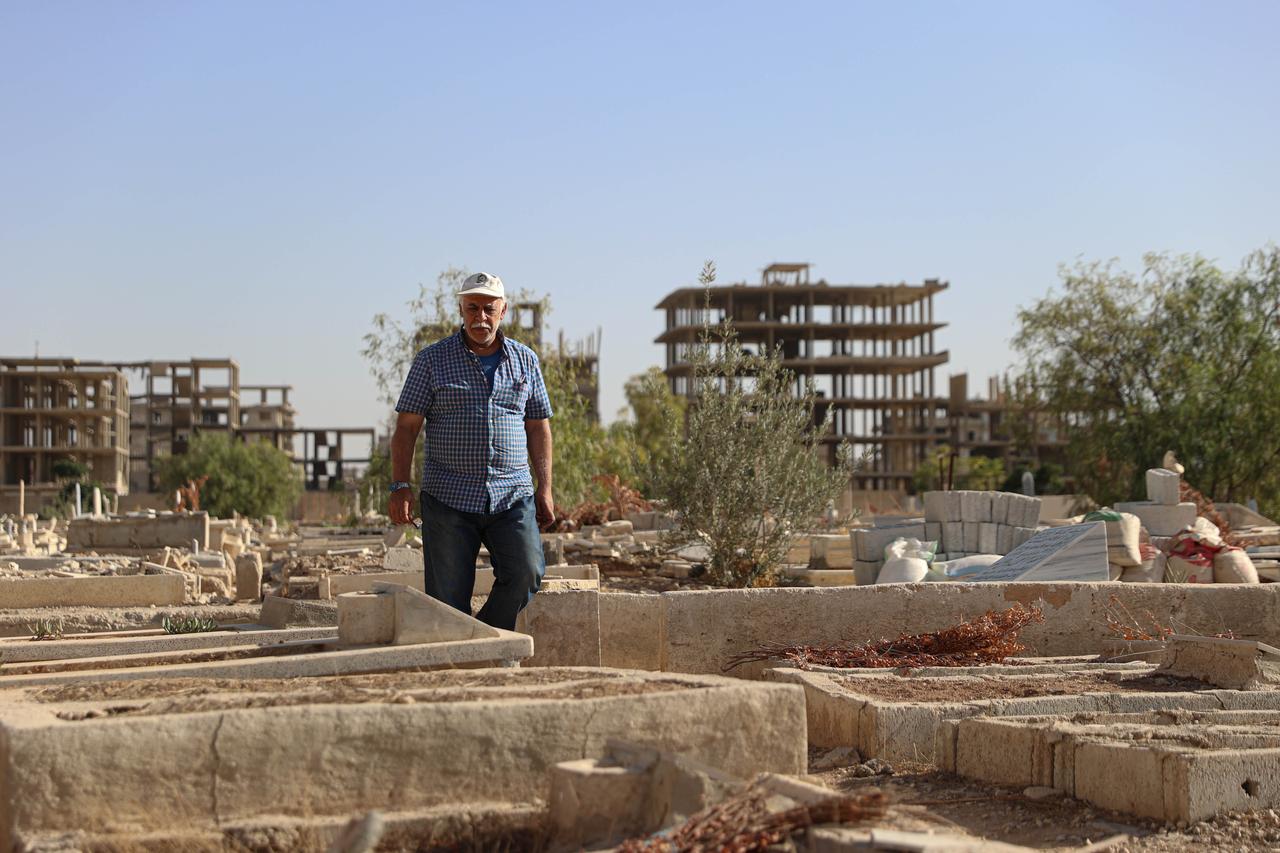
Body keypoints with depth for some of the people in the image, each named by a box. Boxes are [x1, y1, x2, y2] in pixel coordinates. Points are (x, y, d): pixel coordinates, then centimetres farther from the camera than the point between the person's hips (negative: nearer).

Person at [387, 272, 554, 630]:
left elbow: (538, 427, 16)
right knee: (448, 598, -3)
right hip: (449, 497, -2)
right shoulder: (432, 360, 5)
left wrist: (545, 489, 8)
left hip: (513, 496, 2)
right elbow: (406, 428, 2)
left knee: (526, 573, -16)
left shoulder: (525, 361, 13)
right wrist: (400, 487, -9)